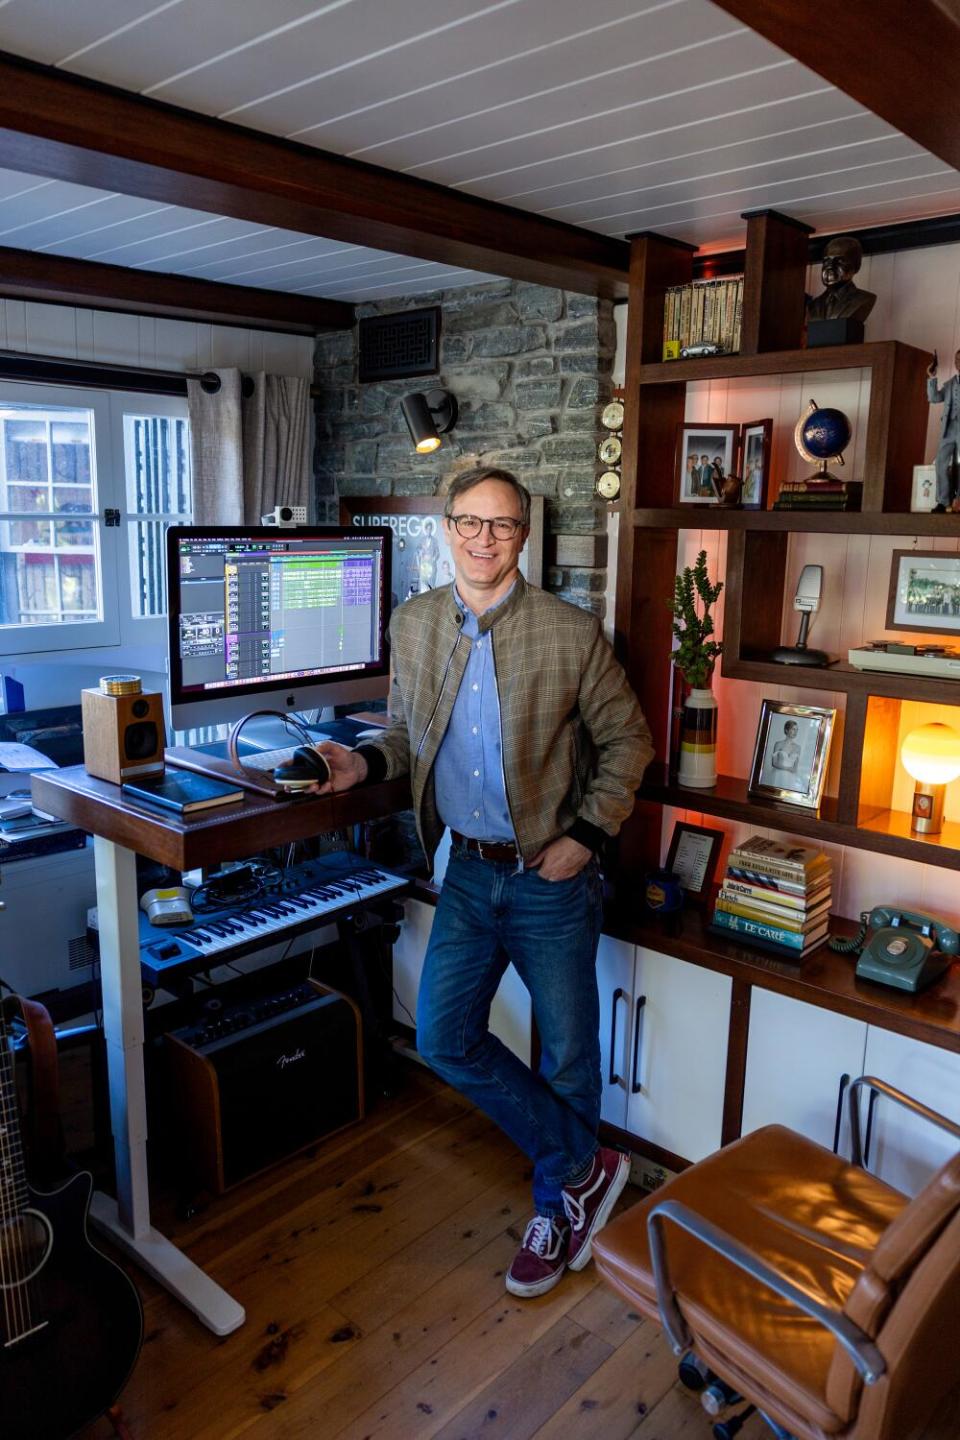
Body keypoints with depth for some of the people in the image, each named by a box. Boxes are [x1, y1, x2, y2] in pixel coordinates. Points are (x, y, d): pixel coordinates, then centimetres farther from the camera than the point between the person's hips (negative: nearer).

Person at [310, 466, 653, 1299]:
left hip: (550, 876, -4)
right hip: (469, 872, 5)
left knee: (568, 1054, 9)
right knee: (445, 1038, 6)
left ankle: (556, 1210, 37)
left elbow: (627, 740, -5)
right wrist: (365, 763, -8)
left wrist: (586, 835, -12)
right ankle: (584, 1167, 24)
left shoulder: (572, 634, -13)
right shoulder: (412, 626, 1)